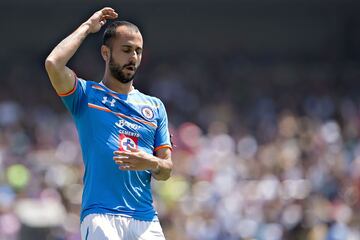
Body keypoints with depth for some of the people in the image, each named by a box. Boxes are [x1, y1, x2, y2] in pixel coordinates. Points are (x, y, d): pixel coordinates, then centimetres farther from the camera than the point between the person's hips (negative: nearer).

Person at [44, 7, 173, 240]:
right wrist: (87, 27, 4)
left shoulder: (155, 107, 21)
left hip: (146, 219, 4)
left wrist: (152, 163, -8)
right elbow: (53, 63, -10)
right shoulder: (87, 95, 10)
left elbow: (166, 170, 17)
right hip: (101, 217, -4)